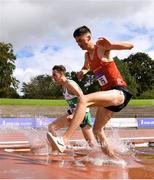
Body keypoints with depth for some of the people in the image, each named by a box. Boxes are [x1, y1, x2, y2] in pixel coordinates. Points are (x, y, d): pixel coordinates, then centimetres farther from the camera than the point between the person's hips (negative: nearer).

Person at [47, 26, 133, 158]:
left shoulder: (102, 47, -6)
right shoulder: (87, 55, 15)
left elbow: (130, 46, -13)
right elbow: (86, 67, 38)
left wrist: (110, 45, -29)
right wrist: (82, 72, 14)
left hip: (119, 92, -9)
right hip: (108, 95, 9)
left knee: (83, 100, -30)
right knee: (97, 130, 10)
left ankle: (64, 140, -36)